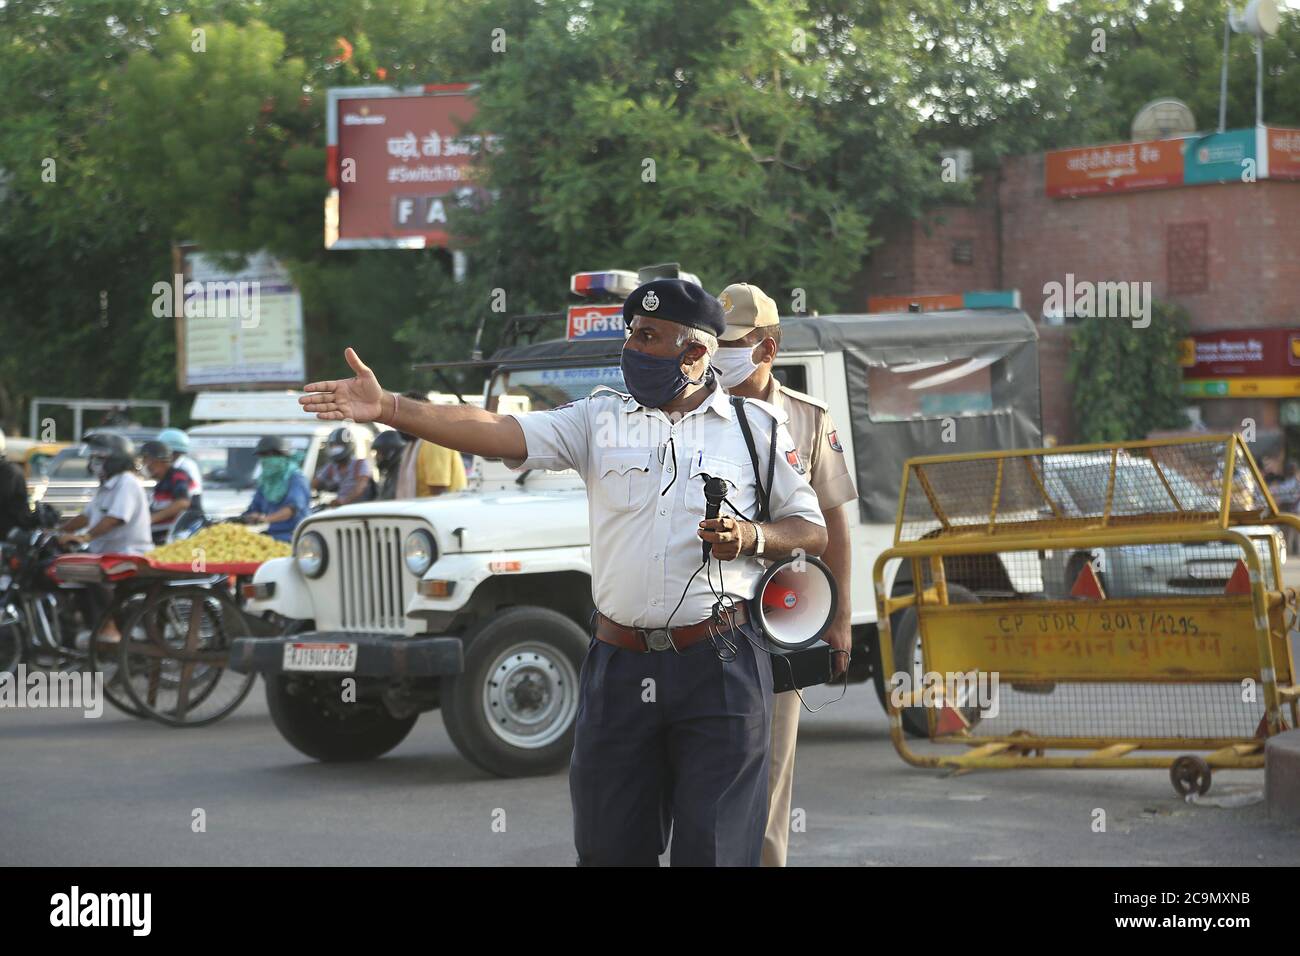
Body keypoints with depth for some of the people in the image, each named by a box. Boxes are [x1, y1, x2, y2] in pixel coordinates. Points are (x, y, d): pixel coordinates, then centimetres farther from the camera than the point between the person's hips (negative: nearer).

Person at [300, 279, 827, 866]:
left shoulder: (756, 427, 5)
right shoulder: (600, 420, 8)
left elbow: (812, 530, 11)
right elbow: (497, 432, -4)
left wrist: (752, 538, -11)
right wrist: (389, 409, -17)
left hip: (720, 669, -2)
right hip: (621, 668, 3)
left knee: (712, 849, -1)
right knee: (608, 846, 7)